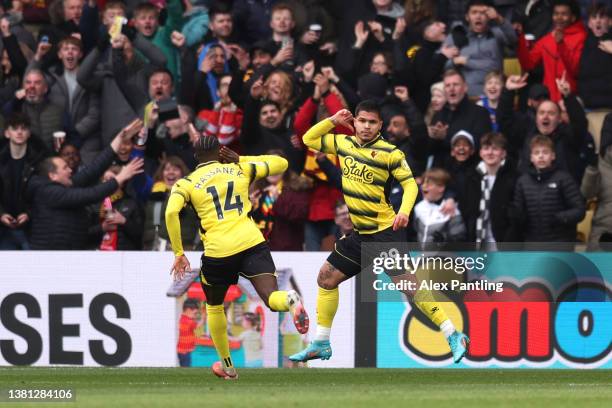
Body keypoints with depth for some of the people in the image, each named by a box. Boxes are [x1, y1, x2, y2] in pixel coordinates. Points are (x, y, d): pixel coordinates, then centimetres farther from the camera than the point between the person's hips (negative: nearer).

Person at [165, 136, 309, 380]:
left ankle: (227, 366, 32)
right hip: (252, 243, 1)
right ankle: (290, 300, -46)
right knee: (272, 298, -8)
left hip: (218, 252, -1)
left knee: (214, 306, 24)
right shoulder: (241, 170, 17)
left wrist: (179, 254, -4)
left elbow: (171, 212, -9)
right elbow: (280, 164, 31)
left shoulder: (187, 184, 10)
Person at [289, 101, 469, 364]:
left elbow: (410, 184, -10)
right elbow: (309, 139, 17)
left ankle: (454, 337, -13)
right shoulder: (343, 144, 6)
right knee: (326, 277, 8)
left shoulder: (390, 153, -11)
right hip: (360, 234, 7)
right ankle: (320, 345, 19)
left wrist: (404, 211, -28)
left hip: (386, 233, -7)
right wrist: (333, 120, 3)